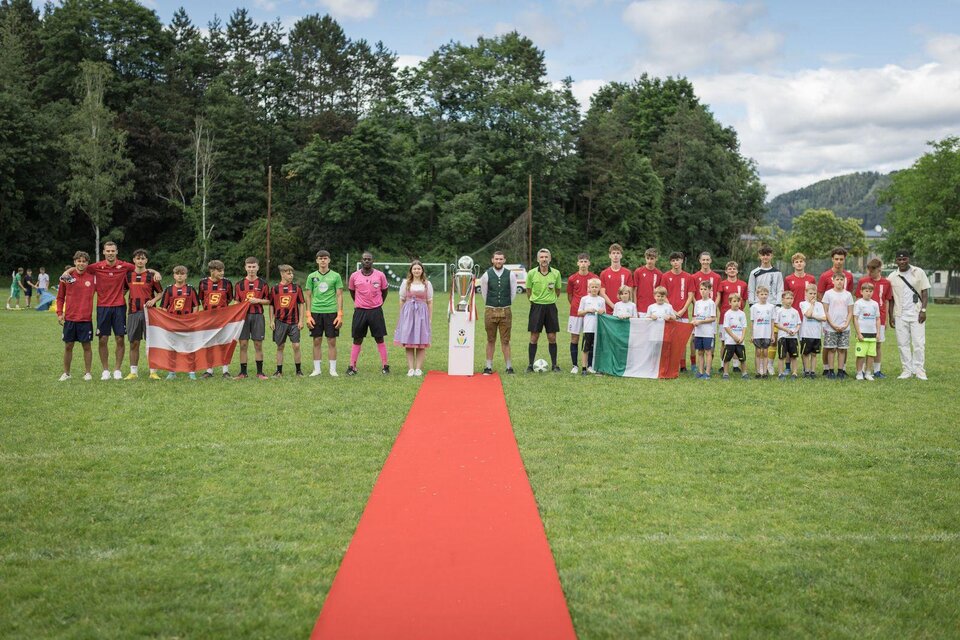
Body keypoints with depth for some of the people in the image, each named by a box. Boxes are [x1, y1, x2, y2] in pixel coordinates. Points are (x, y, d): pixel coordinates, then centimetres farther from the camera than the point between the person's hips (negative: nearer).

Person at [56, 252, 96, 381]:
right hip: (69, 318, 1)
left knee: (86, 346, 4)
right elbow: (60, 297, 9)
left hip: (86, 318, -1)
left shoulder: (93, 277, 0)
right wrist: (59, 313, 3)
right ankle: (66, 373, 18)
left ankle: (87, 372, 15)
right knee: (68, 346, 7)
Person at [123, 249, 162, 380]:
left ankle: (153, 372, 4)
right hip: (133, 313, 2)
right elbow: (123, 290, 20)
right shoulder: (128, 275, 7)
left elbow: (161, 293, 5)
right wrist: (125, 304, 7)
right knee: (134, 343, 5)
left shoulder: (151, 276, 0)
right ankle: (133, 372, 11)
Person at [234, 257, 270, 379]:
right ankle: (243, 372, 9)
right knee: (243, 345, 1)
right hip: (243, 315, 1)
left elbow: (268, 300, 7)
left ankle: (260, 372, 10)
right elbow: (236, 302, 10)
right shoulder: (240, 284, 7)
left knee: (258, 345, 2)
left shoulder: (263, 283, 4)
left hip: (258, 315, -1)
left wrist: (258, 301, -11)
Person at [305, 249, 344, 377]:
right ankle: (317, 369, 12)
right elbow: (308, 296, 8)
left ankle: (332, 369, 8)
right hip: (316, 312, 1)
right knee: (317, 341, 5)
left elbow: (339, 296, 2)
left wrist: (340, 315, -6)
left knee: (332, 342, 1)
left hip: (331, 312, -1)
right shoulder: (312, 276, 7)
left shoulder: (335, 276, 3)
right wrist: (308, 315, 0)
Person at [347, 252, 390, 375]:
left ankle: (385, 365, 8)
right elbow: (352, 291, 16)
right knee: (357, 340, 4)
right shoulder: (354, 276, 0)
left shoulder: (380, 275, -2)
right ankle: (352, 366, 8)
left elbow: (384, 291, 12)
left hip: (376, 311, -1)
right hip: (360, 311, 1)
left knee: (380, 339, 2)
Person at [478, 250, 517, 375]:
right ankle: (488, 366, 11)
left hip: (506, 311, 0)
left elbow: (513, 292, 10)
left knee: (505, 340, 2)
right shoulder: (486, 275, -1)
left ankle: (509, 366, 7)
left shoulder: (511, 275, 0)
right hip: (490, 311, 0)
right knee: (491, 340, 6)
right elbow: (483, 293, 9)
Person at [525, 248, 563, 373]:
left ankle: (554, 365, 12)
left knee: (552, 337, 3)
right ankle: (530, 365, 7)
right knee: (534, 337, 0)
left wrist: (551, 300, 10)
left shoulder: (556, 273, 1)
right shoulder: (531, 273, -3)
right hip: (536, 306, -1)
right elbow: (528, 291, 8)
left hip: (550, 307, 1)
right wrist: (534, 301, 8)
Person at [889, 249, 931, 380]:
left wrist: (923, 310, -8)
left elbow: (924, 292, 1)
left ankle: (919, 370, 3)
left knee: (918, 343, -4)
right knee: (902, 343, 3)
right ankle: (907, 370, 10)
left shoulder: (919, 273, 1)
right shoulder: (892, 277, 5)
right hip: (900, 315, 2)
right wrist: (891, 315, 4)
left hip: (916, 313, -2)